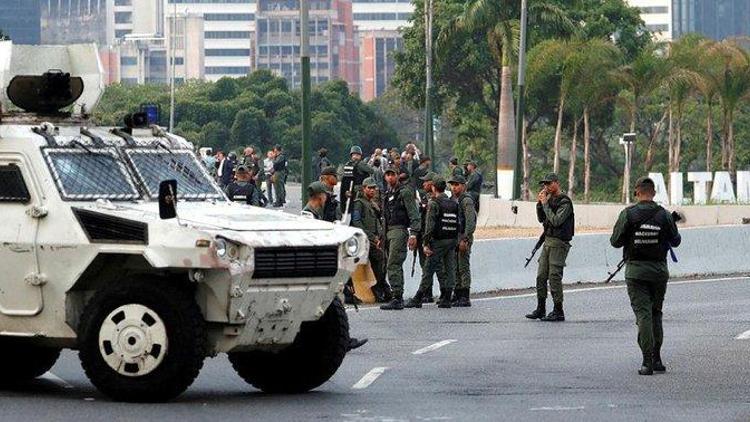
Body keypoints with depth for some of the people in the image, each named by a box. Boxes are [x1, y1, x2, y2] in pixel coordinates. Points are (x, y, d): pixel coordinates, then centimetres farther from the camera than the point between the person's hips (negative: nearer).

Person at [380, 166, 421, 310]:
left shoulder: (405, 192, -7)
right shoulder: (387, 194, 19)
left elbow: (414, 215, -12)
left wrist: (413, 234, -21)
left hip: (400, 230, -9)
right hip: (389, 232, 9)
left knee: (393, 265, -17)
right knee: (395, 266, 12)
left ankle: (397, 298, -21)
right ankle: (398, 298, 17)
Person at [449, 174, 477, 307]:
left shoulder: (466, 201, -11)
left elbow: (470, 222, -18)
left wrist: (464, 240, -23)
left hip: (463, 240, -9)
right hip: (453, 240, 9)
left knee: (464, 268, -8)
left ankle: (465, 298, -8)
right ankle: (457, 297, 17)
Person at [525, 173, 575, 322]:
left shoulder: (565, 202, -13)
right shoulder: (550, 199, 14)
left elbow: (556, 221, -22)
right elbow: (541, 219, 17)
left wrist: (545, 204, -16)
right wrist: (539, 203, 2)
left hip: (559, 244, -9)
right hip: (548, 241, 9)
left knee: (554, 276, -9)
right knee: (541, 276, 7)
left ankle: (558, 311, -4)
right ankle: (540, 309, 13)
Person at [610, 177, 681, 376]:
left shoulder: (628, 214, -8)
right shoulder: (664, 215, -3)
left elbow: (616, 241, -5)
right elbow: (675, 241, 5)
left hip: (636, 271, -2)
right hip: (659, 269, 2)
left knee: (643, 314, -3)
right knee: (656, 313, 16)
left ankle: (647, 362, -11)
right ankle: (656, 358, 16)